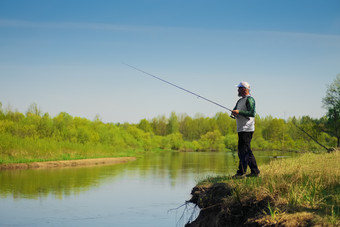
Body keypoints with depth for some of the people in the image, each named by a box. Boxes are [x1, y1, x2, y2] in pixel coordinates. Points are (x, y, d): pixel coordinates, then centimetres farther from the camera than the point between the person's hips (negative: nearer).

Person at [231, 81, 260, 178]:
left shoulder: (249, 99, -8)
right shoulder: (240, 101, 21)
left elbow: (252, 113, -19)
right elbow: (235, 111, 21)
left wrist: (239, 112, -19)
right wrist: (233, 113, -2)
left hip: (246, 129, -10)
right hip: (241, 129, 10)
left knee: (243, 150, -10)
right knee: (247, 151, 11)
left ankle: (241, 172, -10)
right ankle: (255, 171, 15)